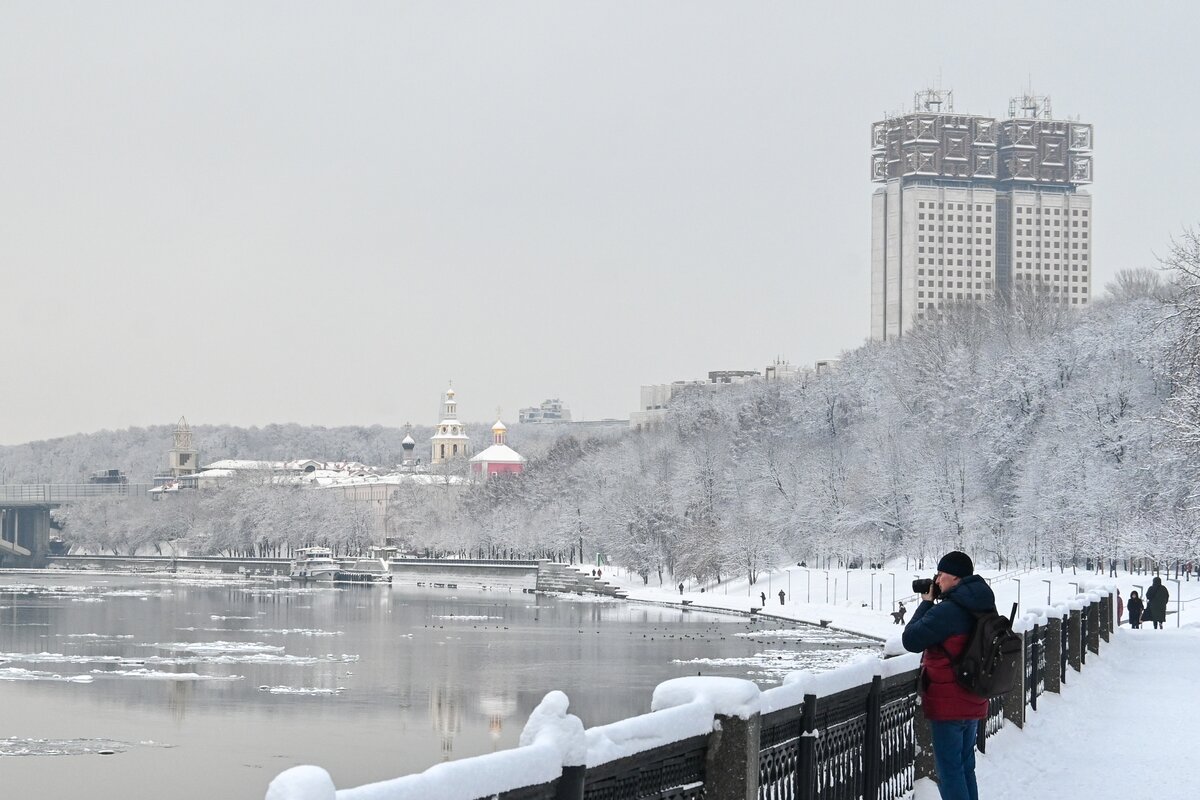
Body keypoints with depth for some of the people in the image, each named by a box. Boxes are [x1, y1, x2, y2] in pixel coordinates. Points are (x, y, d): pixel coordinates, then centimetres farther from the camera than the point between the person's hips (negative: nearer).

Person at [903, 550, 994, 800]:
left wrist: (926, 603, -5)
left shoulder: (947, 611, -21)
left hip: (948, 704, -9)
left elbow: (911, 639, -16)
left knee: (950, 769, -2)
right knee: (966, 766, 18)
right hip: (974, 703, 9)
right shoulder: (983, 607, 7)